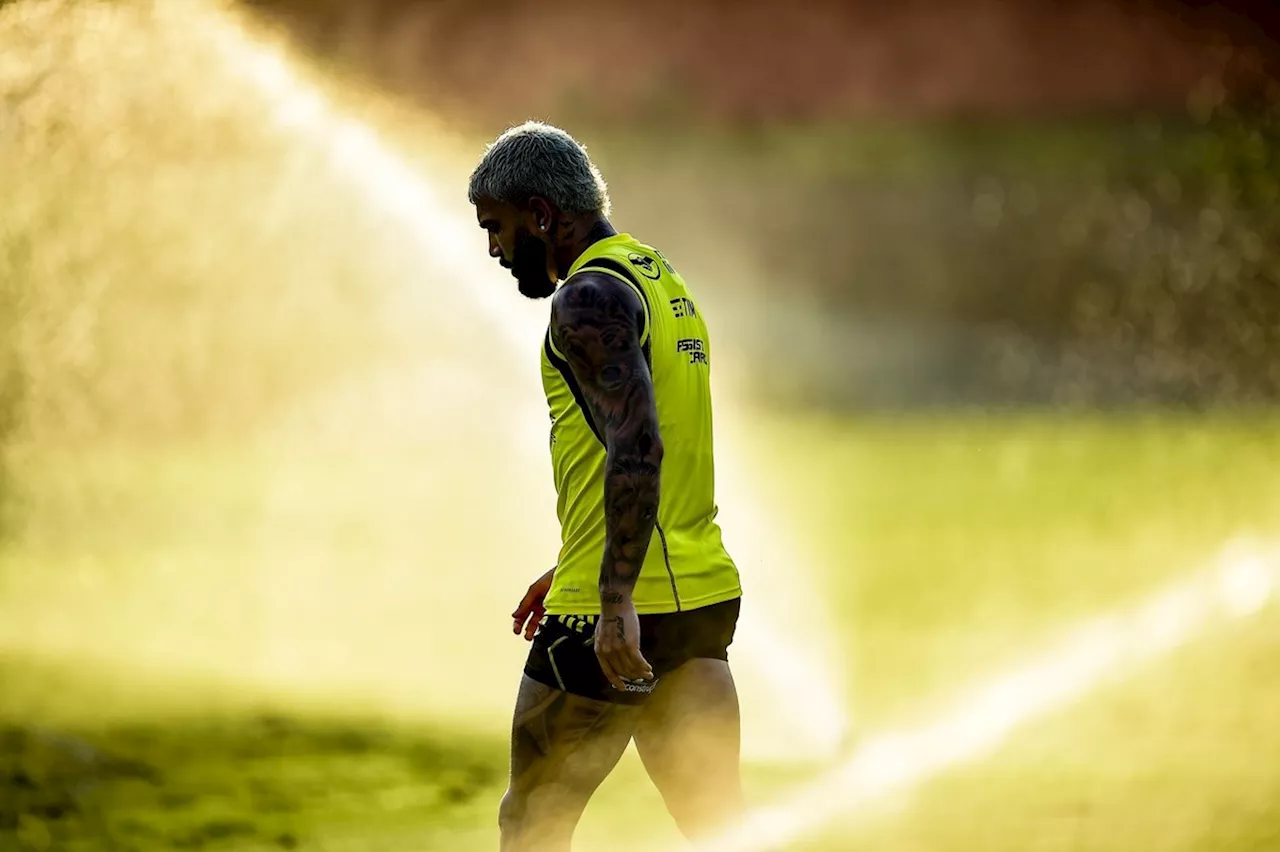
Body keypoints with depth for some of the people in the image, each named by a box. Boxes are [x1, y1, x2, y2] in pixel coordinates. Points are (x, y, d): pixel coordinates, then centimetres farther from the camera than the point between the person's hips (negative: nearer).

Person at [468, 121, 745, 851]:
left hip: (621, 615, -9)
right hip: (704, 593, 9)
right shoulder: (664, 282, 18)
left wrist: (613, 601, -28)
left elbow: (636, 450, -25)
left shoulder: (589, 298, -13)